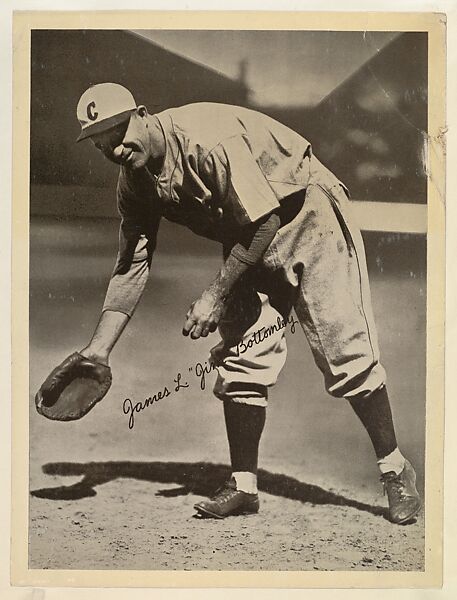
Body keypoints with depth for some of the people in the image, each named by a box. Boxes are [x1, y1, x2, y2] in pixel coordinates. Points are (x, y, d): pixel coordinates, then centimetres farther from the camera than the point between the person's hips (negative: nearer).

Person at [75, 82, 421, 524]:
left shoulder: (208, 136, -30)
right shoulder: (134, 183, -6)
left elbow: (264, 221, -27)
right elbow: (131, 266, -3)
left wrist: (214, 295, -24)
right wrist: (98, 348, -10)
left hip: (308, 217, -7)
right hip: (249, 241, 7)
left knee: (344, 354, -8)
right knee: (238, 358, -2)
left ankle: (395, 470, 8)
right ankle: (244, 486, 10)